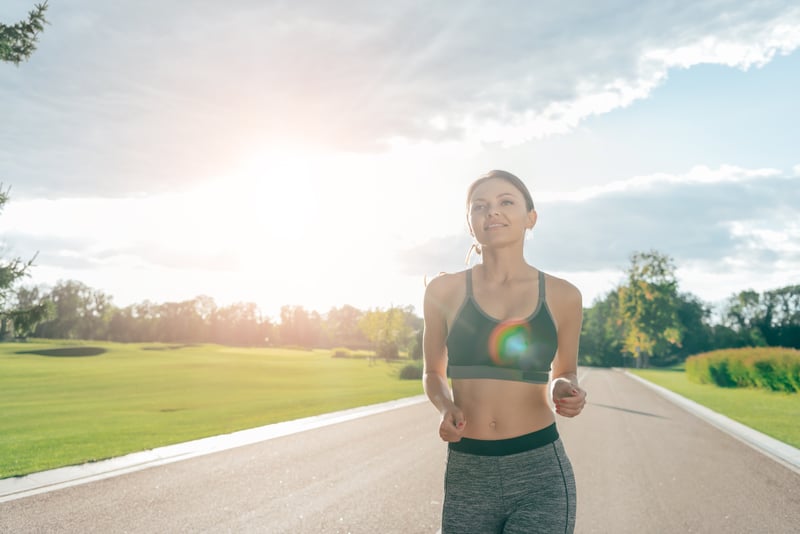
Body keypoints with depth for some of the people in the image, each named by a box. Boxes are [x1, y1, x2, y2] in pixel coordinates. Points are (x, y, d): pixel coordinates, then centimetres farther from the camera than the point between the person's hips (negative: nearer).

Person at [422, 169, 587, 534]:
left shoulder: (562, 296, 1)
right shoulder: (444, 291, 0)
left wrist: (563, 390, -7)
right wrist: (446, 408, -8)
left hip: (540, 474, 0)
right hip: (466, 475, 1)